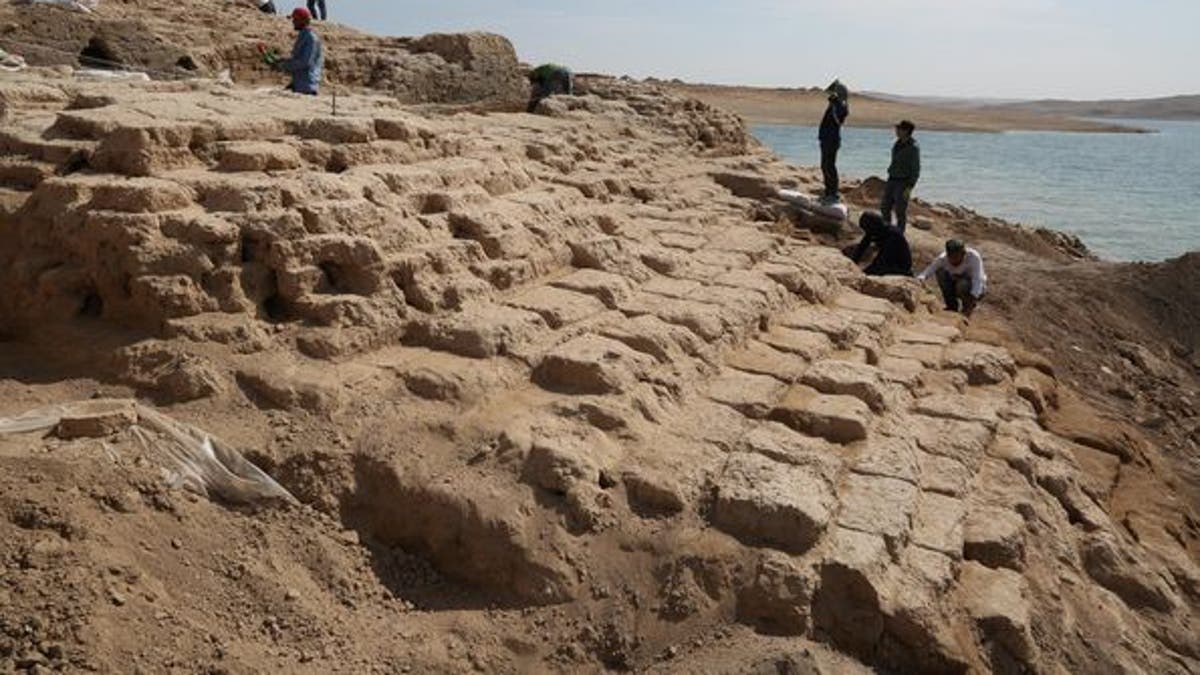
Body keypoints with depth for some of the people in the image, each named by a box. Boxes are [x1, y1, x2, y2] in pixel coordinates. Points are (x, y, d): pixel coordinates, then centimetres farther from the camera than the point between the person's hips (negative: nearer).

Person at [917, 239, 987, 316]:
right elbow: (928, 271, -30)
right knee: (940, 271, -19)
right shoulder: (943, 259, -20)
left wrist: (970, 304, -49)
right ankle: (951, 305, -5)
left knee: (962, 284, -36)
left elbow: (978, 281, -37)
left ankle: (969, 306, -4)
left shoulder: (973, 257, -29)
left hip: (976, 290, -4)